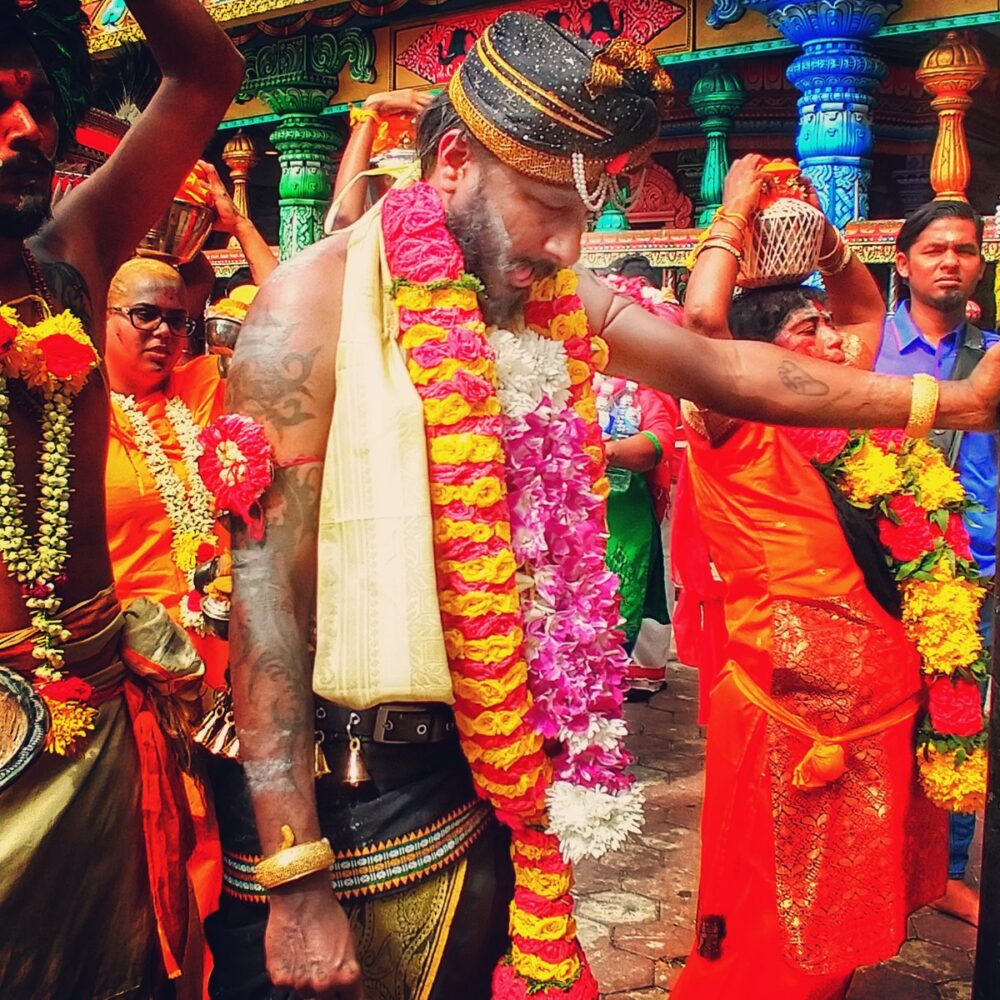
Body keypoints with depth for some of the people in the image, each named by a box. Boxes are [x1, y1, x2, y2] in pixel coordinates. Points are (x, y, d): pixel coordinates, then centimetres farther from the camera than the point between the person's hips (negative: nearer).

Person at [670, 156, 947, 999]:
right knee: (781, 920, 4)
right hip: (792, 697, -8)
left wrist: (821, 237, 10)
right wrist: (737, 215, -13)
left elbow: (869, 310, 25)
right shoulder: (740, 432, -9)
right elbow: (702, 319, -26)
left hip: (875, 693, 8)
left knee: (847, 899, 20)